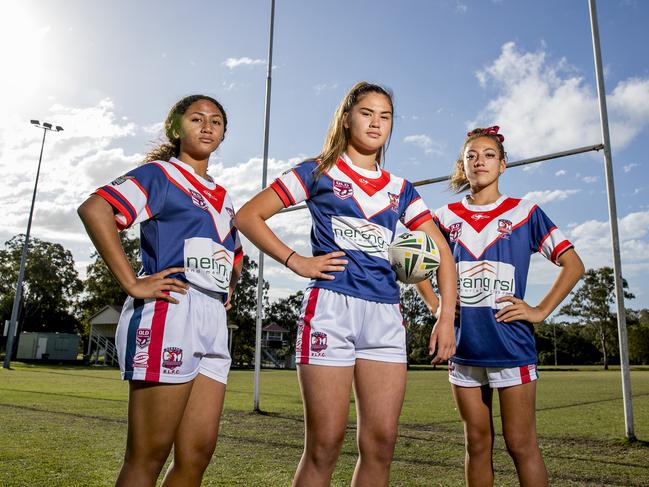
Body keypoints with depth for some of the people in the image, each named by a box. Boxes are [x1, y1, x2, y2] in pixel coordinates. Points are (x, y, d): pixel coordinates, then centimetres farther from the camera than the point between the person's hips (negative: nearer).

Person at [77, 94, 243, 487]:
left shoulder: (223, 198, 23)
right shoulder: (160, 174, 3)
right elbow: (94, 208, -15)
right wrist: (132, 283, -19)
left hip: (214, 321, 7)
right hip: (169, 312, -7)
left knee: (198, 454, 7)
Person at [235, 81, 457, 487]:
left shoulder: (400, 189, 17)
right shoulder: (319, 172, 7)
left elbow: (441, 251, 14)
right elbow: (248, 216, 4)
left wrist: (447, 316, 3)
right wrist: (296, 262, -6)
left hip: (386, 315, 4)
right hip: (331, 306, -4)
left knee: (382, 442, 3)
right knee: (325, 445, -1)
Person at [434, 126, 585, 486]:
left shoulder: (524, 213, 2)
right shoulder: (448, 217, 8)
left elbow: (573, 265, 2)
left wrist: (540, 311, -6)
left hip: (510, 344, -2)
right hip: (464, 346, 3)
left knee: (521, 445, 2)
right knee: (477, 444, 12)